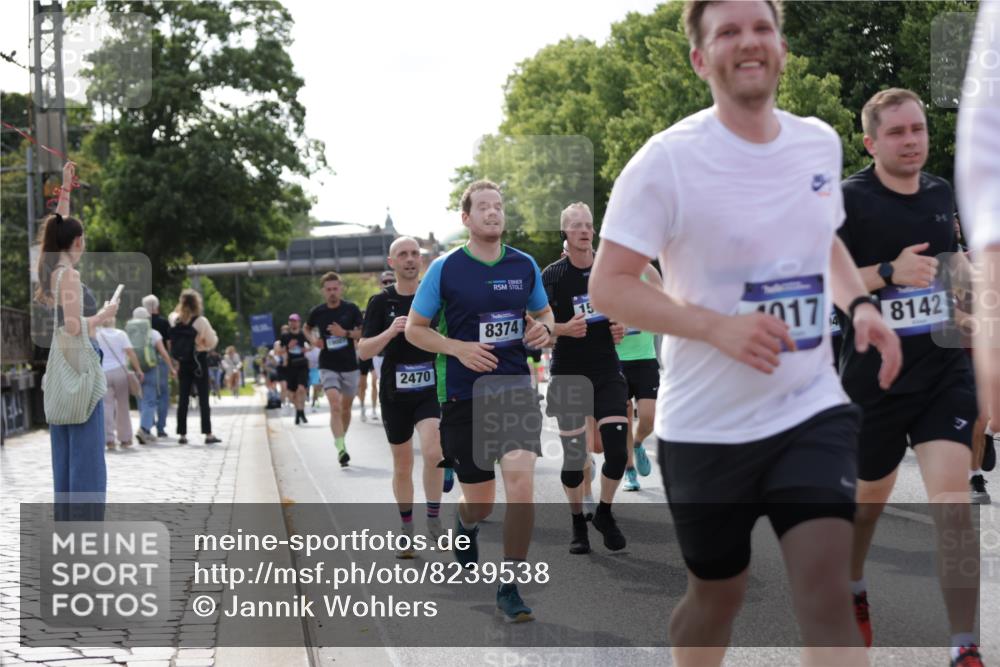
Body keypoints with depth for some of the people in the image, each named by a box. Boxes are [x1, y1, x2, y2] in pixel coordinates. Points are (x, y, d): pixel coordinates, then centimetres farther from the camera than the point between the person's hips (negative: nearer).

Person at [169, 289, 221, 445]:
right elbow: (212, 342, -9)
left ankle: (182, 434, 7)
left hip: (182, 362, 4)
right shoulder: (201, 321, -13)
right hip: (199, 362, -4)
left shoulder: (174, 320, -1)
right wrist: (213, 335, 9)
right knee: (203, 398, 0)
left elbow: (172, 343, 5)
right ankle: (208, 434, -1)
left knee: (183, 397, 8)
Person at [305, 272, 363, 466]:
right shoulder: (317, 312, -1)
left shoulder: (351, 309, -3)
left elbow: (363, 333, -2)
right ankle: (341, 448, -26)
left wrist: (345, 333, -18)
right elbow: (307, 328, 18)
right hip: (328, 366, -1)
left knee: (346, 407, 13)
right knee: (335, 405, -18)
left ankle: (342, 440, 36)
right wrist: (313, 340, -2)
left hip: (350, 366, 1)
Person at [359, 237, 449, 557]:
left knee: (434, 452, -23)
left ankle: (434, 519, -5)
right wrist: (390, 331, -20)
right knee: (402, 466, 10)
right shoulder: (381, 302, 1)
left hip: (431, 389, -1)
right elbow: (363, 351, -4)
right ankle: (407, 532, 25)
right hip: (395, 393, 1)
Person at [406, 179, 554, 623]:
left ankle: (509, 590, -4)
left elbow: (543, 312, 20)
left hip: (516, 390, 2)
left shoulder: (524, 266, 5)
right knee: (480, 502, 6)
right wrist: (459, 349, -14)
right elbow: (414, 329, 2)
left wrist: (544, 329, -4)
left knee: (521, 485, -17)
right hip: (464, 397, -1)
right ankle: (465, 526, 46)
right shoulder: (444, 269, -4)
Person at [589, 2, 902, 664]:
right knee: (718, 593, 12)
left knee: (827, 590, -12)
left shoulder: (820, 143, 5)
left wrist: (860, 304, 3)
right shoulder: (668, 161, -12)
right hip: (706, 427, -3)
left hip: (813, 410, 3)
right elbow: (609, 286, -14)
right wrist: (719, 326, -27)